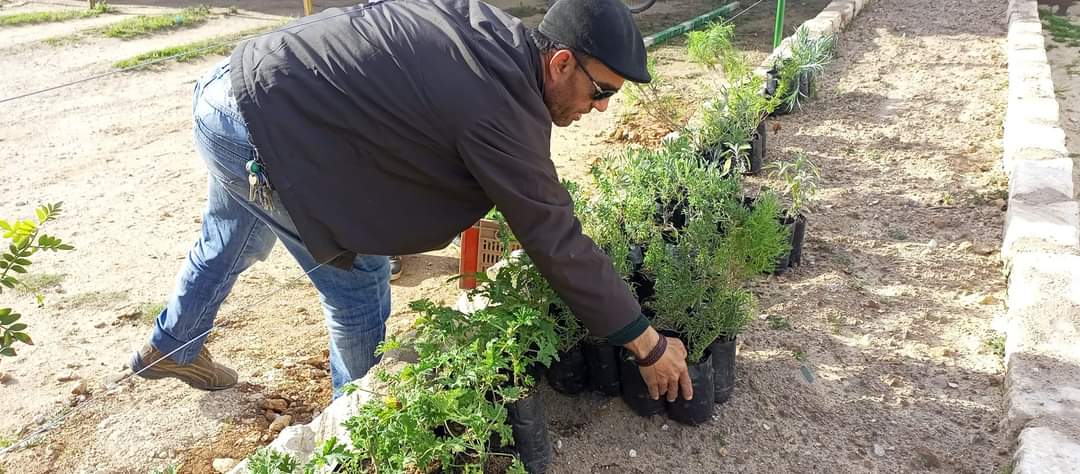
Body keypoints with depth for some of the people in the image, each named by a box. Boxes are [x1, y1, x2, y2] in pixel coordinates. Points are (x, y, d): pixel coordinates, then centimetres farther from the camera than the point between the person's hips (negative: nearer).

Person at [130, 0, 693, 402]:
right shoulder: (501, 110, -27)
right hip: (262, 127, -10)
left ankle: (169, 348, 59)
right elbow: (557, 241, -22)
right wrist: (648, 345, -13)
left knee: (232, 241, 32)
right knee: (360, 286, 1)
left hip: (235, 85, 10)